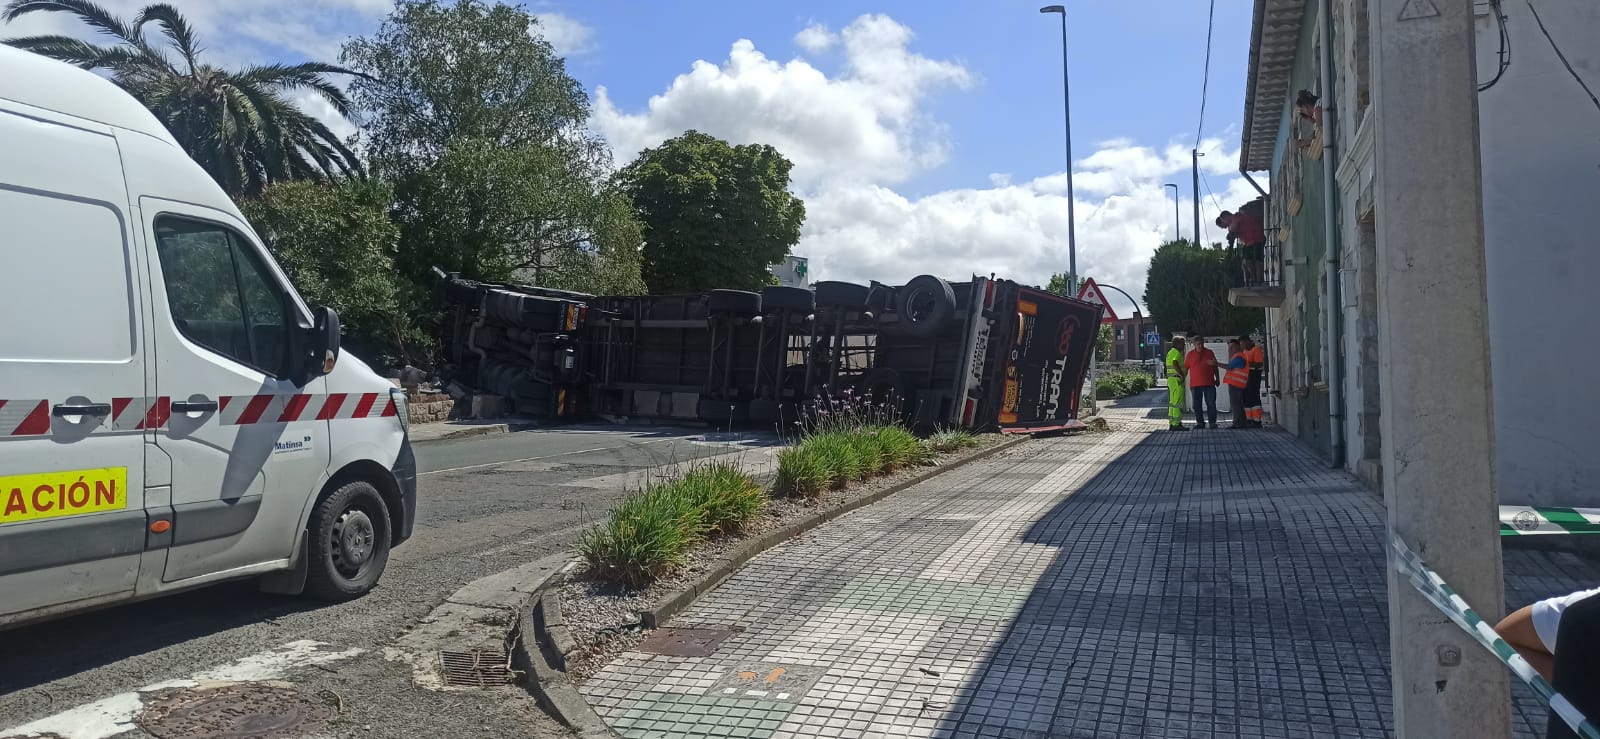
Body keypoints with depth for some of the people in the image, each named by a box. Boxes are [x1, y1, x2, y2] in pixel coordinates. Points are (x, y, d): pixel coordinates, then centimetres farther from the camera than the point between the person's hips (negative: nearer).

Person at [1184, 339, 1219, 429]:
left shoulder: (1210, 353, 7)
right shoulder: (1190, 354, 5)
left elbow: (1215, 367, 12)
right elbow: (1185, 368, 7)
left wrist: (1217, 379, 9)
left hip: (1209, 384, 0)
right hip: (1195, 384, 0)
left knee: (1211, 404, -1)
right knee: (1197, 405, 4)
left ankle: (1213, 422, 5)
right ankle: (1200, 423, 12)